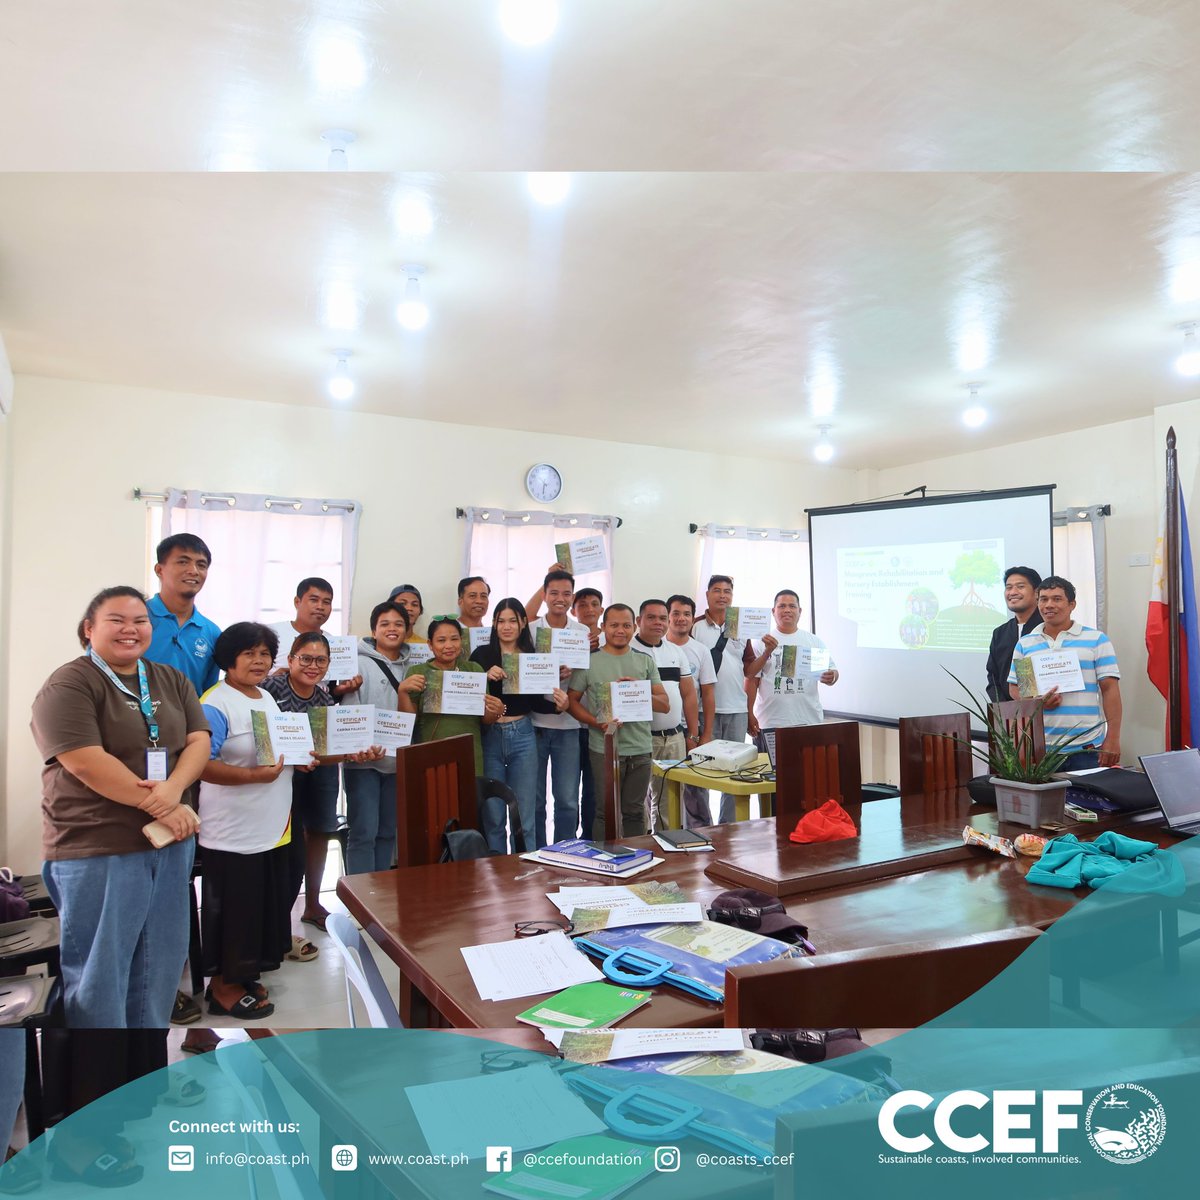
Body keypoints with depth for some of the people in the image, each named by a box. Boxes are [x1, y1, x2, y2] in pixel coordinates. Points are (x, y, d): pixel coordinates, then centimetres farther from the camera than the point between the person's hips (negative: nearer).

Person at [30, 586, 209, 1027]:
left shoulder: (172, 681, 10)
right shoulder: (68, 686, -9)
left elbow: (199, 741, 3)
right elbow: (87, 763, -19)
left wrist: (174, 787, -17)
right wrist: (161, 807, -18)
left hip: (171, 843, 6)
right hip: (97, 849, -6)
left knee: (160, 966, 15)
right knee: (99, 971, 5)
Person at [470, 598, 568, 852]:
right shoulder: (482, 654, -2)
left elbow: (535, 701, 7)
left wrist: (557, 706, -11)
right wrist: (485, 678, -23)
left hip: (522, 737, 1)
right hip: (489, 737, -1)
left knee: (524, 815, 8)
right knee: (492, 815, 8)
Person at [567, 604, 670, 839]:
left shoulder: (646, 662, 10)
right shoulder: (589, 662, 1)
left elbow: (664, 704, 8)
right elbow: (572, 701, 1)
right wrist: (597, 722, -15)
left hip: (641, 751, 3)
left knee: (634, 812, 14)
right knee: (607, 812, 3)